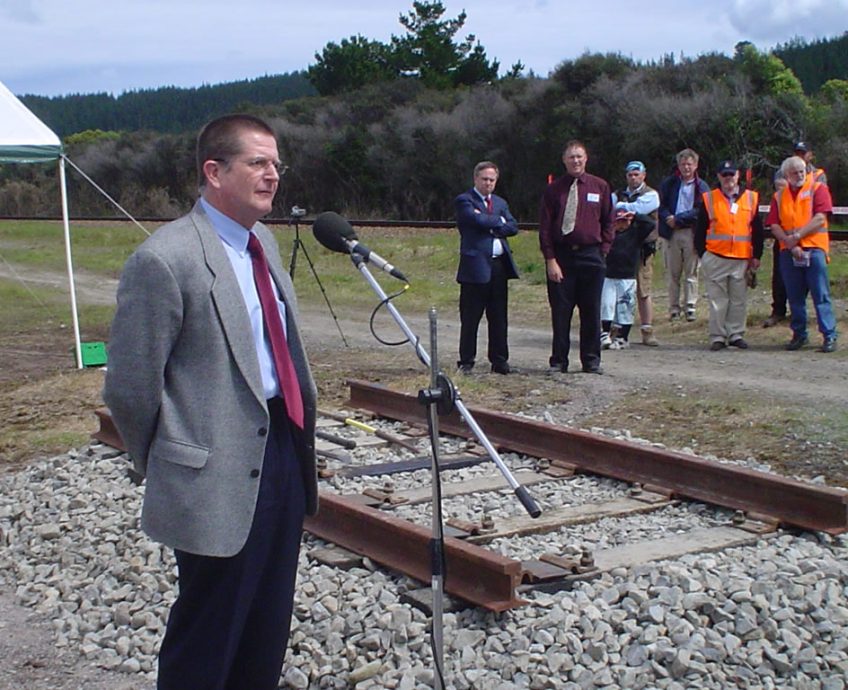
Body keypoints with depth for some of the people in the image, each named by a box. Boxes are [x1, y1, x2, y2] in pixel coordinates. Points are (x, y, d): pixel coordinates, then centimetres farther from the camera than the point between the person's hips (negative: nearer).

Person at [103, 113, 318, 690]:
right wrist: (166, 465, 0)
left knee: (268, 629, 19)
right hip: (218, 479, -8)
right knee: (208, 640, 6)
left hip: (282, 453, 8)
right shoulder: (164, 260, -17)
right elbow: (129, 388, -13)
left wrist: (300, 436, 16)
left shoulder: (263, 241, 11)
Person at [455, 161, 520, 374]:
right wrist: (499, 221, -1)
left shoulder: (500, 202, 19)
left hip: (500, 265, 6)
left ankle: (499, 361, 17)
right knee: (470, 319, 1)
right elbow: (479, 221, -17)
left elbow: (513, 227, 6)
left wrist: (491, 226, -8)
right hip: (476, 266, -6)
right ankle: (466, 362, 9)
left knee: (499, 318, 9)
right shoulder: (464, 201, -1)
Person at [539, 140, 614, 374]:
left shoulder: (600, 187, 7)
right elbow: (545, 227, -1)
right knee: (560, 311, 2)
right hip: (561, 256, -1)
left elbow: (608, 222, 12)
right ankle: (559, 361, 11)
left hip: (591, 256, 1)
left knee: (591, 311, 5)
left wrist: (603, 250, 1)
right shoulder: (554, 189, 2)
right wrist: (550, 260, -8)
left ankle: (591, 361, 14)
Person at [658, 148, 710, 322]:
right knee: (673, 273, 4)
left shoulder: (701, 187, 3)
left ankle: (690, 307, 3)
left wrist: (678, 219, -12)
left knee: (691, 272, -1)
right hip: (671, 234, 2)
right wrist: (669, 218, -14)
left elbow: (701, 211, -6)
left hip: (692, 234, -2)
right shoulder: (669, 183, 9)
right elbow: (661, 205, 5)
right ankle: (674, 309, 8)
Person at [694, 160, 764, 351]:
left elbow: (757, 230, 9)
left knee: (739, 300, 6)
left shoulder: (751, 198, 7)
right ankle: (717, 337, 8)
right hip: (715, 258, -1)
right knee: (717, 300, 2)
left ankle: (736, 334, 16)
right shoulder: (709, 199, 3)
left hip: (742, 259, 2)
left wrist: (756, 256, 6)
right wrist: (702, 253, -1)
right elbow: (700, 230, 5)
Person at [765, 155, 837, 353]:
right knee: (795, 297, 8)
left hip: (814, 248, -3)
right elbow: (774, 225, 3)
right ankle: (799, 335, 17)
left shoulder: (818, 189, 3)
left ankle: (829, 336, -3)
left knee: (821, 295, -4)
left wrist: (797, 236, -12)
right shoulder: (779, 196, 13)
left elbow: (820, 219, -7)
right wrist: (790, 244, -11)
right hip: (788, 252, 4)